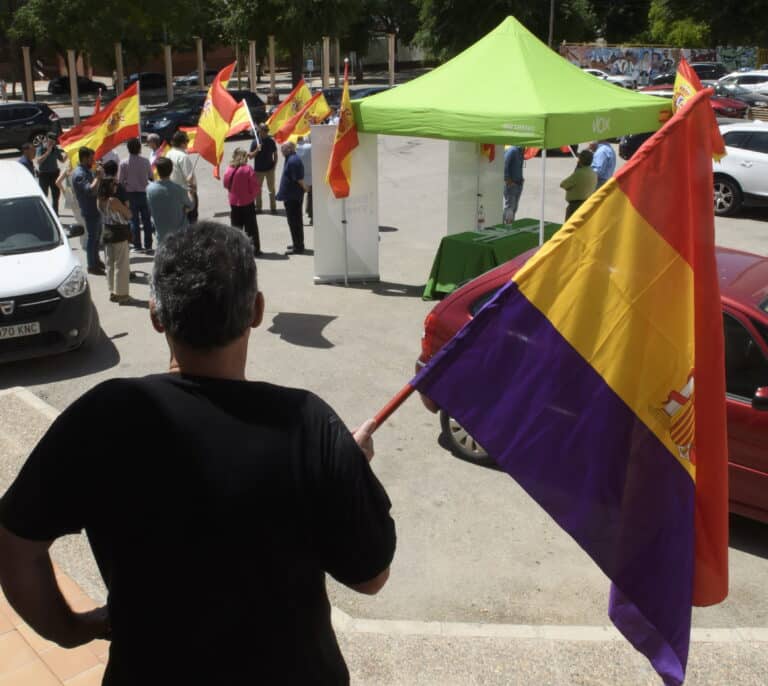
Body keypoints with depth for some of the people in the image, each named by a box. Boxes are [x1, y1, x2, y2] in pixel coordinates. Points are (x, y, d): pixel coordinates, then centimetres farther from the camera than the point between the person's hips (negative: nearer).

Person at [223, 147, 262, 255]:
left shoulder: (229, 169, -5)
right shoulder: (248, 169, -15)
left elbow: (226, 185, 5)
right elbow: (255, 186, -13)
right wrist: (253, 194, 6)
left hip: (234, 202, 3)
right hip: (247, 202, -3)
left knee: (235, 227, 13)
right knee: (251, 227, 5)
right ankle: (255, 249, 8)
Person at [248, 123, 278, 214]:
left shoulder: (271, 141, -2)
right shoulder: (255, 142, -6)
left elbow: (275, 154, 7)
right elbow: (251, 156, -6)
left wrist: (274, 165, -3)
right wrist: (257, 150, -22)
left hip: (270, 169, 0)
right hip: (258, 169, 0)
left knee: (271, 189, 2)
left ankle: (273, 207, 9)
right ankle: (258, 207, 21)